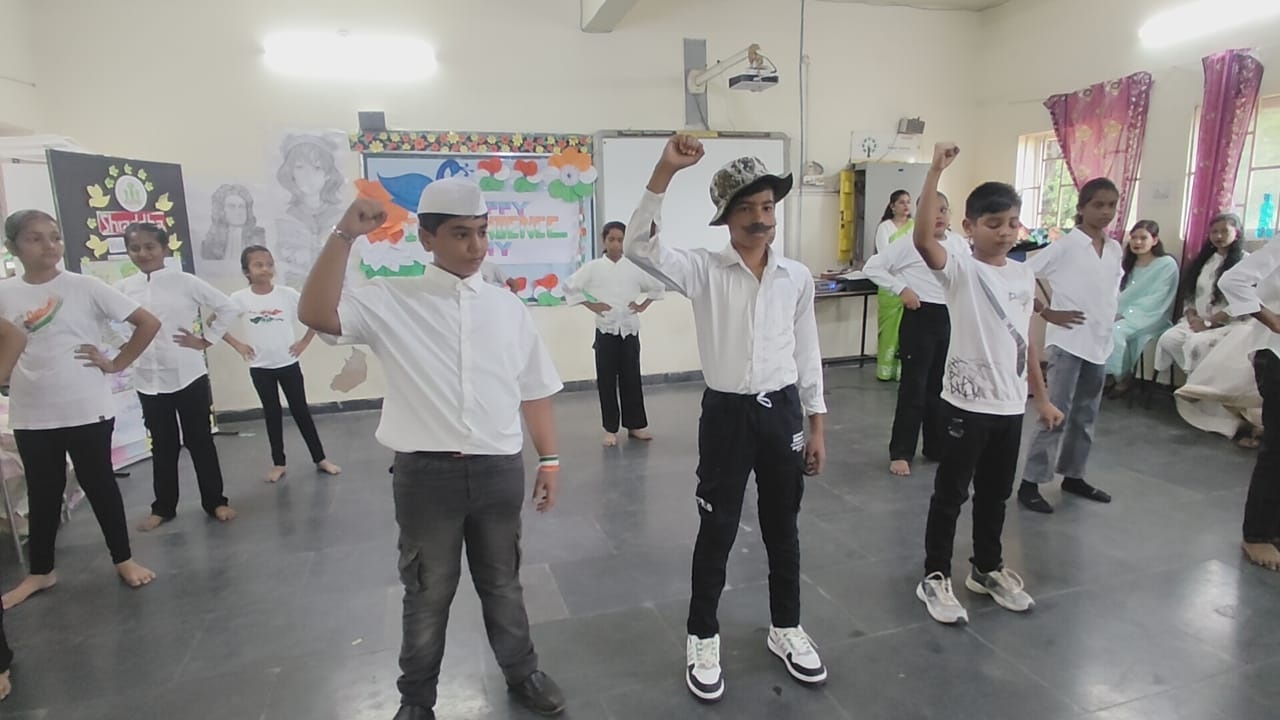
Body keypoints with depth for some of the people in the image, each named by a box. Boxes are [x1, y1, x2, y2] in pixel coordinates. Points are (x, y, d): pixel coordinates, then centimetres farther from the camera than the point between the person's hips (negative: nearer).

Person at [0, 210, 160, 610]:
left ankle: (124, 559, 23)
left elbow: (148, 322, -6)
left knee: (99, 484, 8)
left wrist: (117, 364, -7)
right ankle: (40, 572, 30)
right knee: (42, 493, 14)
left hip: (87, 409, -2)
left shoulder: (85, 287, -6)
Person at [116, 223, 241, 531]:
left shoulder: (185, 281, -5)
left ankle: (215, 501, 19)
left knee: (200, 441, 7)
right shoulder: (123, 289, 3)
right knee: (162, 446, 14)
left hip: (188, 375, -3)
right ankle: (163, 507, 27)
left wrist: (206, 341, -6)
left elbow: (229, 308, -5)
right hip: (148, 380, 3)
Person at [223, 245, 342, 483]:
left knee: (301, 411, 7)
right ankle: (279, 463, 22)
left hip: (288, 364, 0)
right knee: (272, 414, 11)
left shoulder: (288, 294, -8)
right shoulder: (239, 298, -7)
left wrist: (304, 342, -5)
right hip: (260, 367, 1)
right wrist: (237, 345, -3)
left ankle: (320, 459, 15)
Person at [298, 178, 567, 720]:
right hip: (426, 473, -2)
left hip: (499, 469, 2)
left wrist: (549, 458, 6)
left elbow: (535, 391, 7)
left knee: (502, 582, 20)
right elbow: (316, 315, -18)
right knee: (428, 591, 16)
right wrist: (345, 235, -21)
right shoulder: (391, 301, -3)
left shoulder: (508, 307, 4)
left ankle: (522, 674, 43)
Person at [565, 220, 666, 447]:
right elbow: (570, 286, 3)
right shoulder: (593, 267, -1)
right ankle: (610, 428, 12)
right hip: (606, 330, -1)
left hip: (630, 329, 1)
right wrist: (591, 305, -1)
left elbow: (658, 286, 14)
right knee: (607, 380, 2)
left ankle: (635, 424, 19)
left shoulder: (634, 267, 3)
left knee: (631, 377, 7)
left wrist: (643, 306, 6)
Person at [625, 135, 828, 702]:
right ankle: (703, 639, 29)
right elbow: (639, 246, -23)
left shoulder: (797, 276, 2)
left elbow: (807, 354, 7)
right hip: (726, 414, -3)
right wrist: (665, 171, -31)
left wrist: (816, 425, 8)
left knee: (782, 529, 17)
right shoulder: (703, 270, -7)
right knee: (717, 532, 9)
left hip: (782, 412, 3)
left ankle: (786, 629, 38)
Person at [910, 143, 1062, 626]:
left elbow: (1026, 343, 13)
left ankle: (987, 569, 37)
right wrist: (936, 170, -35)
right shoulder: (959, 269, -11)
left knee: (995, 493, 19)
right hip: (966, 403, -6)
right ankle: (935, 577, 19)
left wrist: (1042, 399, 15)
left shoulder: (1024, 276, 7)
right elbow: (922, 240, -32)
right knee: (950, 493, 5)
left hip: (1010, 404, 6)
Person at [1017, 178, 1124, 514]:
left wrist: (1111, 317, 11)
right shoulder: (1065, 245, -10)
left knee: (1086, 414, 14)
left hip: (1100, 342, 7)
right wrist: (1047, 312, -13)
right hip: (1068, 341, -7)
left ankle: (1073, 475, 28)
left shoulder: (1115, 250, 9)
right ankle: (1031, 483, -1)